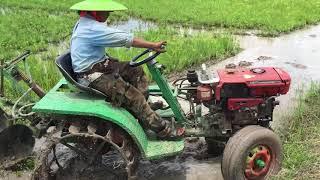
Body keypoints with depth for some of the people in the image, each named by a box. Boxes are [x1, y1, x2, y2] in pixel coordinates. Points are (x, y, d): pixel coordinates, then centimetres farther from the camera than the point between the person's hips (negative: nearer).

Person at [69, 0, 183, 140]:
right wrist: (153, 46, -17)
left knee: (136, 72, 5)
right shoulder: (93, 29, -23)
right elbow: (125, 39, -22)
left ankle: (141, 110, 5)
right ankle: (163, 130, -9)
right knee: (132, 95, -17)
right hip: (92, 76, -11)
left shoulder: (84, 23, 10)